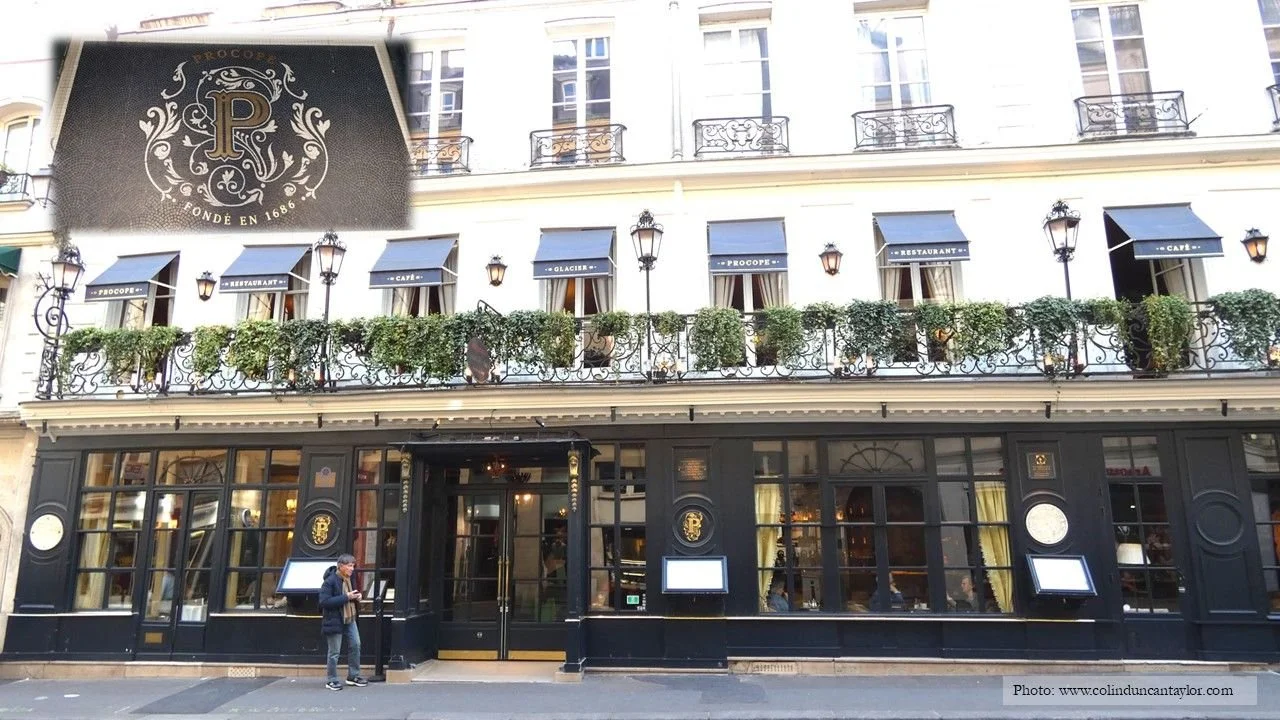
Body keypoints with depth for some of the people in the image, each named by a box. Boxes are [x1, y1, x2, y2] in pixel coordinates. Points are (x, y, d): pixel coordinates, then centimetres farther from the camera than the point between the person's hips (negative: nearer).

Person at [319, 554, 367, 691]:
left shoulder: (348, 579, 6)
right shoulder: (329, 581, -20)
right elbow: (324, 602, -26)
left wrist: (356, 597, 0)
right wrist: (346, 597, -27)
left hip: (349, 619, 8)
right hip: (334, 621, -8)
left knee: (355, 645, 10)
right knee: (334, 652, 2)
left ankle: (353, 676, 23)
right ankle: (331, 681, 17)